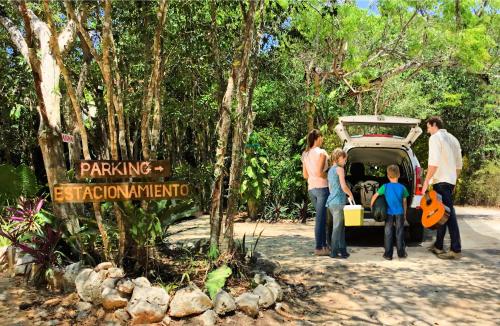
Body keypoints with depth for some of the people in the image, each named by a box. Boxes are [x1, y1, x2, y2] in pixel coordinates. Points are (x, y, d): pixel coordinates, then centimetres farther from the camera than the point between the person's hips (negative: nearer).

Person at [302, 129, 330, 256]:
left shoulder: (305, 154, 11)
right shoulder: (321, 152, -9)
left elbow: (305, 175, 12)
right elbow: (319, 173, -17)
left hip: (311, 188, 7)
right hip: (322, 187, -7)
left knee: (321, 217, 17)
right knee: (320, 218, -2)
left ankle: (324, 245, 22)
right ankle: (319, 248, 1)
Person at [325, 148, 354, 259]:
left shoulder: (330, 170, 17)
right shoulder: (340, 169, -9)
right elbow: (344, 187, -15)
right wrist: (351, 195, 1)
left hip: (331, 201, 9)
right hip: (338, 202, -9)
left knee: (341, 226, 15)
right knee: (337, 227, -4)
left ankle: (342, 249, 20)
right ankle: (334, 252, 0)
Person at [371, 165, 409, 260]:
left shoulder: (385, 187, -6)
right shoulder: (402, 187, -2)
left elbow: (375, 196, -7)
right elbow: (404, 202, 5)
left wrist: (371, 205, 7)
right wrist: (404, 213, 15)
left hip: (389, 213, -1)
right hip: (399, 213, 1)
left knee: (388, 233, 6)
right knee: (399, 232, 11)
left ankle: (388, 254, 8)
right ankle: (401, 253, 19)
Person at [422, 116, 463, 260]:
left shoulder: (435, 138, -8)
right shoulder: (452, 138, 19)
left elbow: (434, 162, -19)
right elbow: (459, 164, 20)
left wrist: (426, 181, -16)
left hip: (441, 181, -9)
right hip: (450, 180, 9)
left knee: (448, 213, -10)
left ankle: (456, 250, -10)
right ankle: (438, 245, 20)